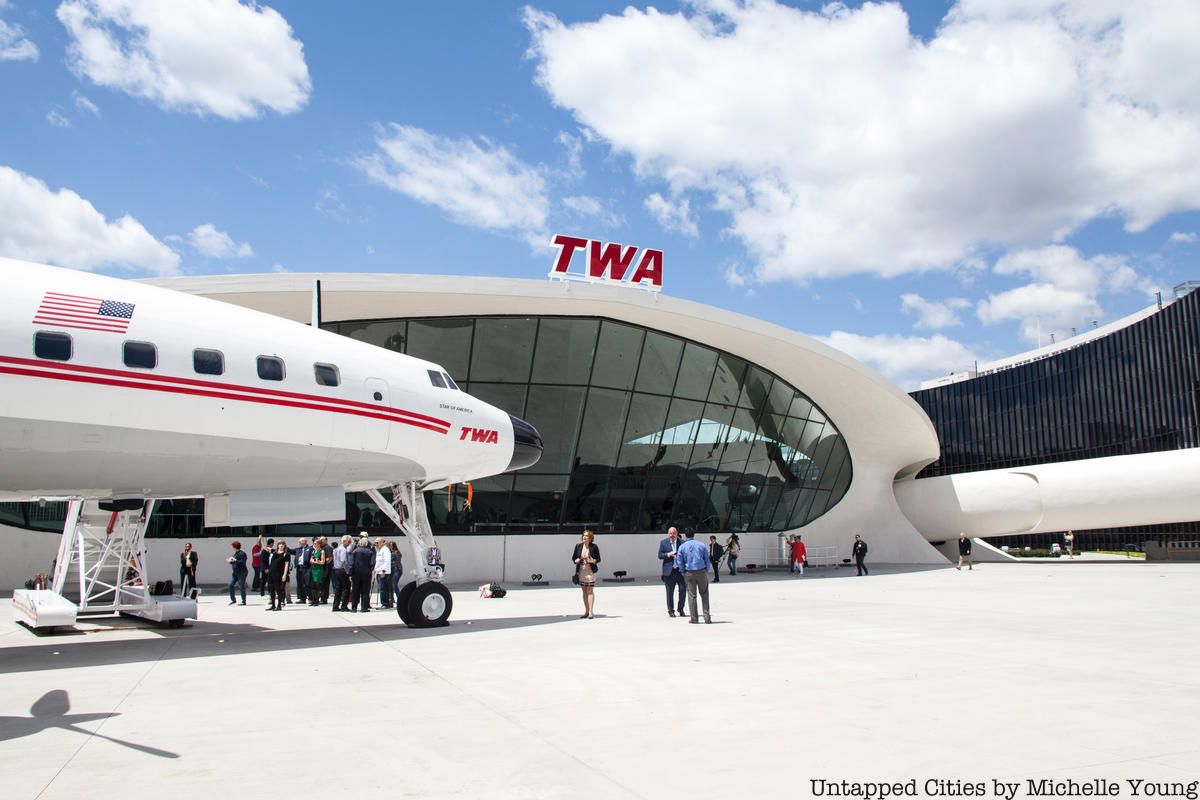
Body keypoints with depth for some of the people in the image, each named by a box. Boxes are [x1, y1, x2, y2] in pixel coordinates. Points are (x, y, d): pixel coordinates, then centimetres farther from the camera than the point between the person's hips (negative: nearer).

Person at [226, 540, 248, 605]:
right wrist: (230, 561, 3)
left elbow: (242, 562, -22)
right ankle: (233, 600, 15)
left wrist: (235, 560, -24)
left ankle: (244, 601, 5)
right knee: (230, 585, 3)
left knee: (241, 587, -3)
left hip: (241, 572, -9)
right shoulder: (236, 553, 14)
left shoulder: (242, 553, -13)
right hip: (235, 572, 9)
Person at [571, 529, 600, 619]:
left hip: (590, 571, -3)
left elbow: (598, 559, 0)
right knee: (584, 591, 10)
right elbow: (573, 557, 11)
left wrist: (593, 561, -21)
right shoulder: (578, 546, 3)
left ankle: (590, 612, -6)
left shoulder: (594, 547, -5)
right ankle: (586, 611, 19)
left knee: (590, 591, -7)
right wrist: (576, 561, -11)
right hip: (581, 571, 4)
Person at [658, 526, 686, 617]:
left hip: (680, 570, 0)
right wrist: (668, 554, -13)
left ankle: (680, 608, 15)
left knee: (683, 589, -2)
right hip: (669, 571, 0)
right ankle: (670, 610, 14)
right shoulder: (663, 542, 5)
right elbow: (660, 555, 2)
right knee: (669, 591, 4)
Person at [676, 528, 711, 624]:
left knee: (691, 595, 5)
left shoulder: (682, 547, -1)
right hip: (701, 571, 0)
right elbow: (707, 560, 3)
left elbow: (679, 561, -2)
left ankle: (694, 618, 5)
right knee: (704, 594, 10)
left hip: (689, 573, 0)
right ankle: (707, 617, 6)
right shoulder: (701, 545, 1)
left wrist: (683, 572, 10)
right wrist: (706, 572, 11)